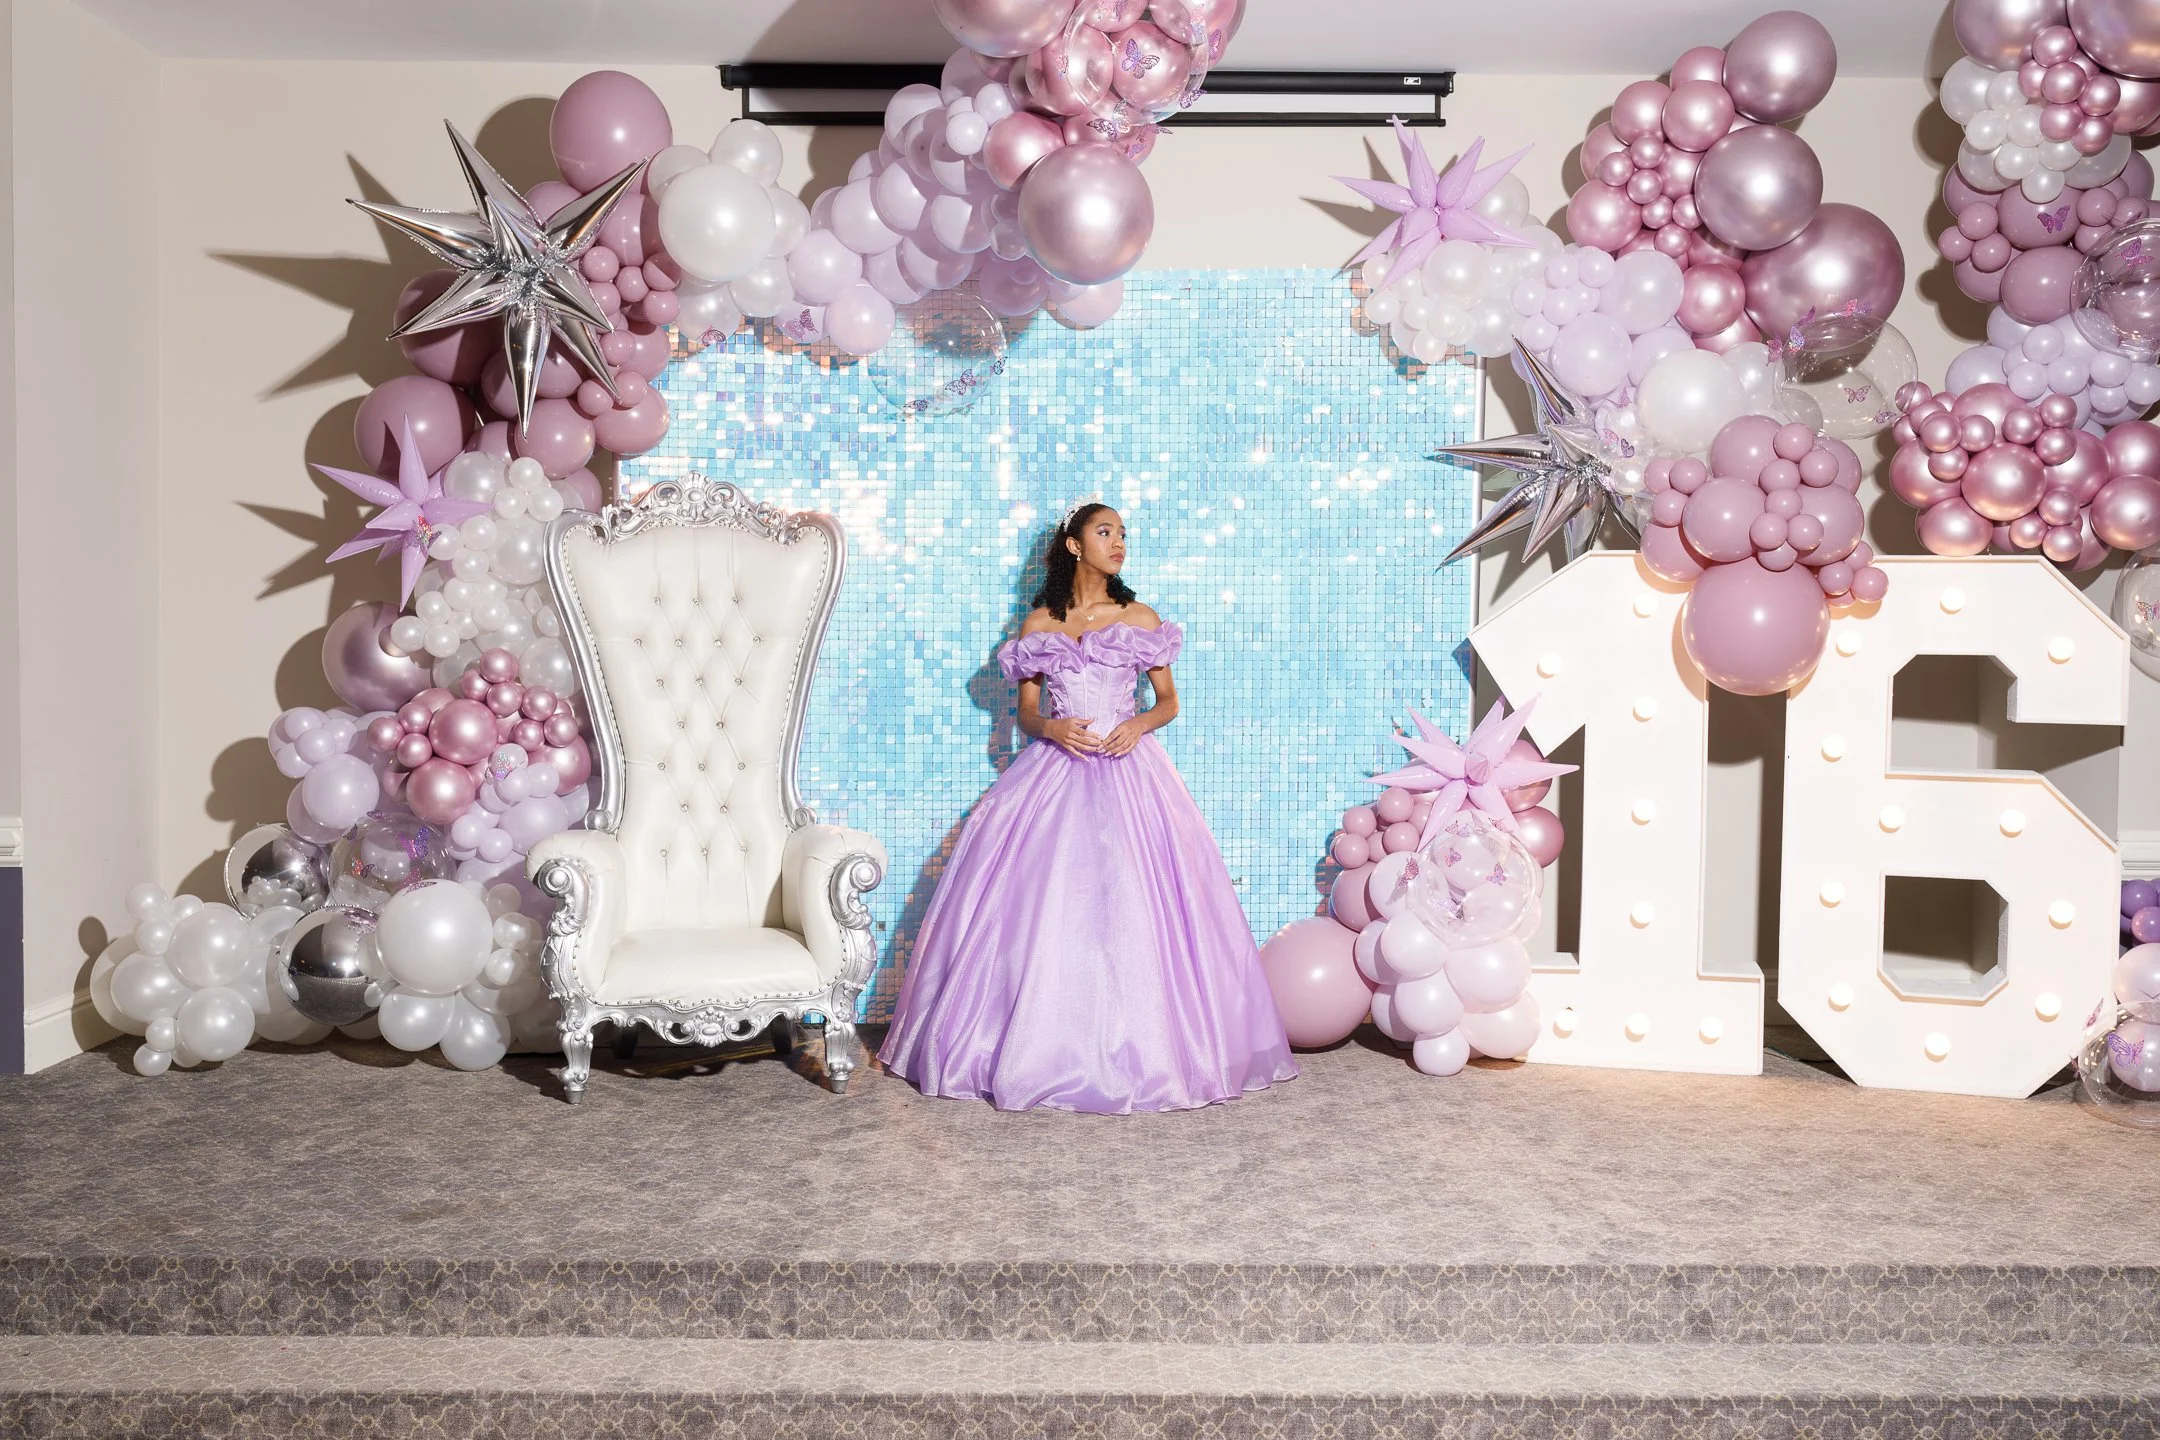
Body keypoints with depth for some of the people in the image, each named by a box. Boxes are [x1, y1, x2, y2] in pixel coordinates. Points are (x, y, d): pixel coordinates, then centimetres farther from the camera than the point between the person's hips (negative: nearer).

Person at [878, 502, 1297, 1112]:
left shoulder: (1141, 619, 8)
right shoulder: (1038, 625, 9)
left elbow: (1169, 701, 10)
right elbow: (1026, 713, 10)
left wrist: (1140, 723, -10)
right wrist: (1052, 728, -11)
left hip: (1129, 772, 0)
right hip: (1054, 771, 1)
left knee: (1131, 906, -7)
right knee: (1045, 907, -5)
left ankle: (1135, 1049, 3)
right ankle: (1046, 1046, 5)